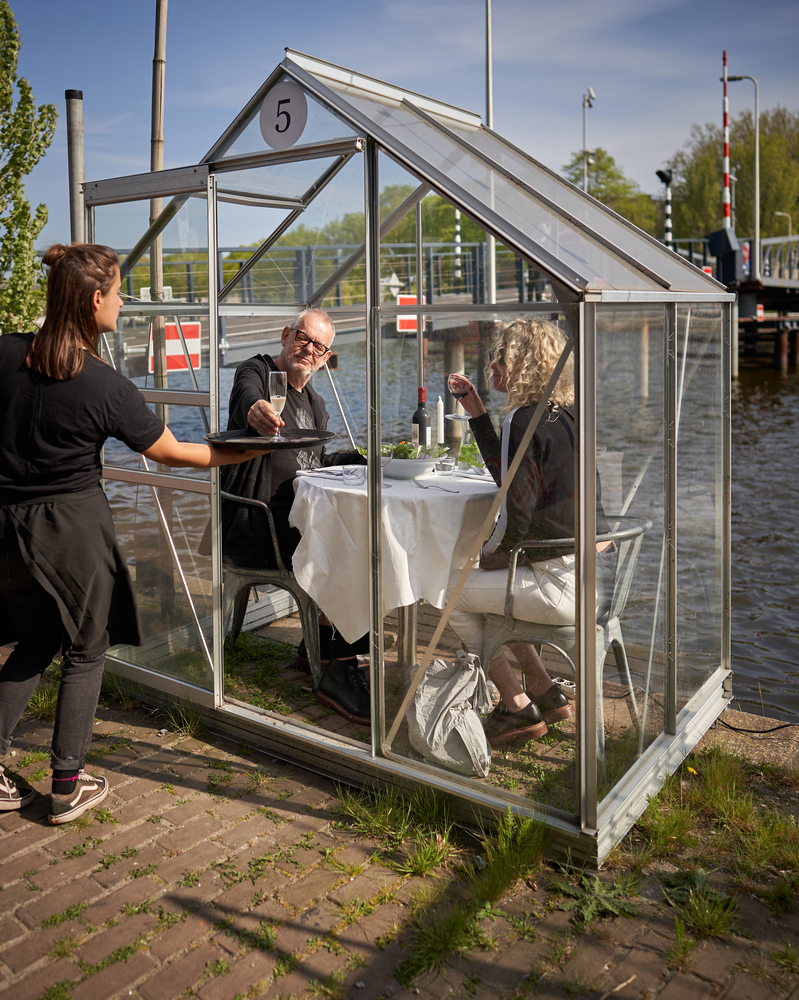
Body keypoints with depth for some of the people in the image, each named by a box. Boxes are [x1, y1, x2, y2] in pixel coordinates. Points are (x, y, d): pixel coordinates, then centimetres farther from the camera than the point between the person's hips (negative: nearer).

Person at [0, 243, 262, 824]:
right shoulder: (106, 385, -15)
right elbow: (171, 454, -6)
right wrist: (244, 452, 5)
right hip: (73, 529, -5)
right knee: (85, 651, 12)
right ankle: (69, 785, 19)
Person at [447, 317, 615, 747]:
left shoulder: (525, 419, -16)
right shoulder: (563, 414, 11)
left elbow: (516, 520, -18)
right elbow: (512, 479, 23)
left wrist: (486, 558, 1)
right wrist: (478, 415, 21)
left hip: (566, 583, -9)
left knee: (452, 591, 6)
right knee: (491, 578, 28)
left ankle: (518, 707, 13)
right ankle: (544, 691, 28)